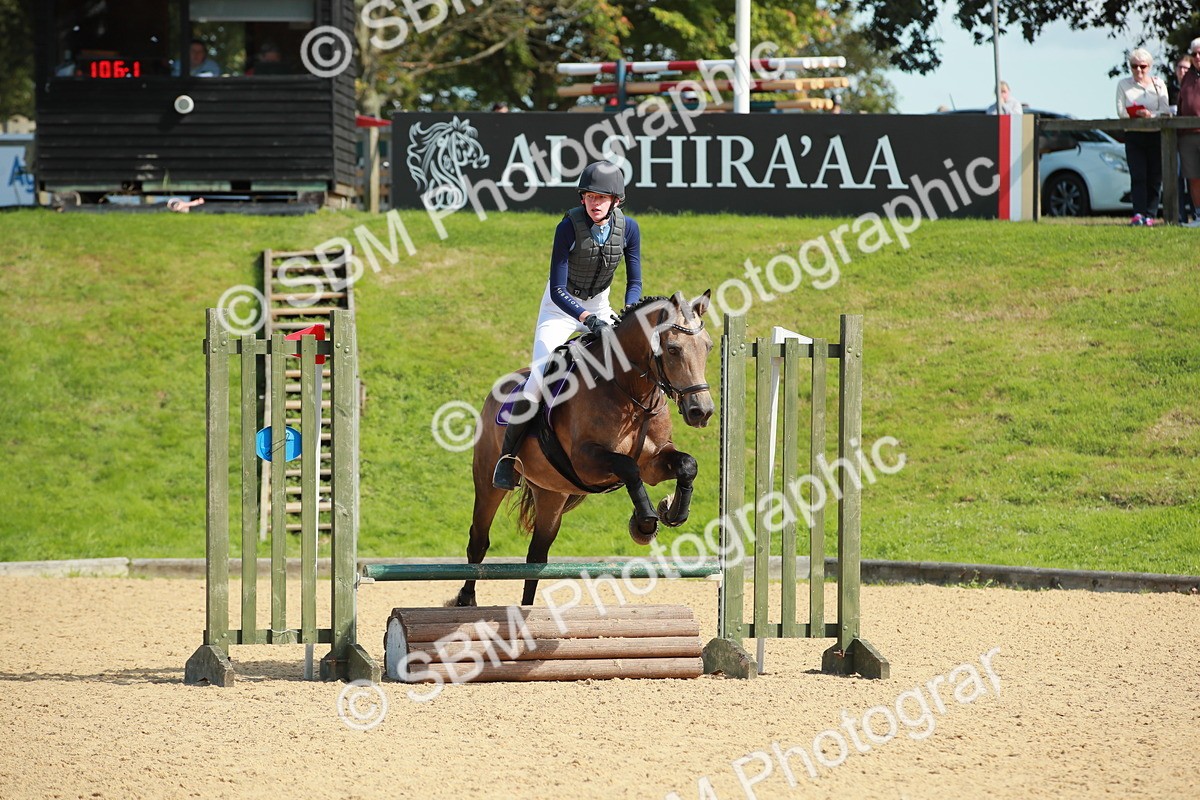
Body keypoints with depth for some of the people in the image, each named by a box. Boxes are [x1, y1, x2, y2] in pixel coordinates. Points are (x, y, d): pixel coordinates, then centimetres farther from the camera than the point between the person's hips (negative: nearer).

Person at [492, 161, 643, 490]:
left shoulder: (628, 228, -14)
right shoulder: (569, 227, -25)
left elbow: (634, 283, -3)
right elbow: (558, 290, -25)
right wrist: (588, 319, -39)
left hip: (599, 306, 4)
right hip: (560, 307, -4)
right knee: (539, 378, -19)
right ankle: (507, 455, -5)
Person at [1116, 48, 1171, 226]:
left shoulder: (1158, 84, 8)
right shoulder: (1123, 85, 8)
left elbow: (1165, 111, -3)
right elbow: (1121, 111, -1)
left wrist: (1151, 115, -21)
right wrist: (1138, 114, -16)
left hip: (1156, 136, 1)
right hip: (1133, 136, -1)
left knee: (1154, 177, -2)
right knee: (1138, 176, -12)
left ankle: (1150, 215, 0)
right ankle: (1138, 213, -19)